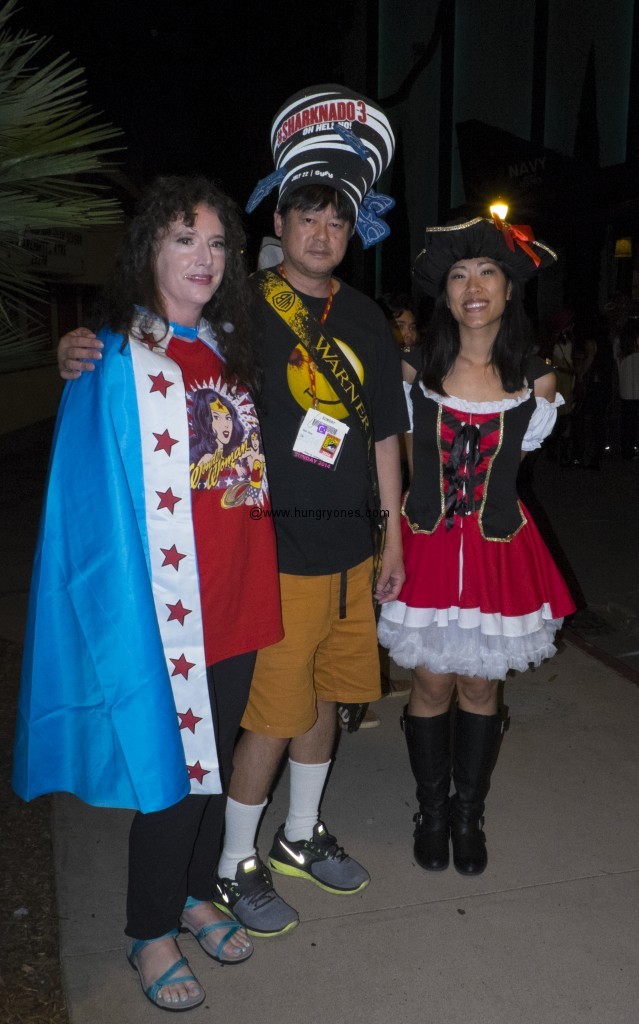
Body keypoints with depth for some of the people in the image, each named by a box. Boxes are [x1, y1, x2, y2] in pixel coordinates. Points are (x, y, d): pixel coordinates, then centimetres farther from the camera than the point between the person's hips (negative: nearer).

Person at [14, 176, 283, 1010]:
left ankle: (195, 894, 40)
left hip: (236, 595, 6)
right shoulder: (114, 357, -8)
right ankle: (151, 932, 28)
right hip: (161, 605, -6)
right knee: (173, 762, 4)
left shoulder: (229, 347, 11)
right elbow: (95, 490, -10)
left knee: (217, 753, 18)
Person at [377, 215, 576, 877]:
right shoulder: (415, 370, -5)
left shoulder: (535, 380, -3)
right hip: (428, 542, 0)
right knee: (431, 684, 7)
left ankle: (468, 816, 33)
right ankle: (431, 813, 30)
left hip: (498, 547, 1)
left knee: (480, 686, 11)